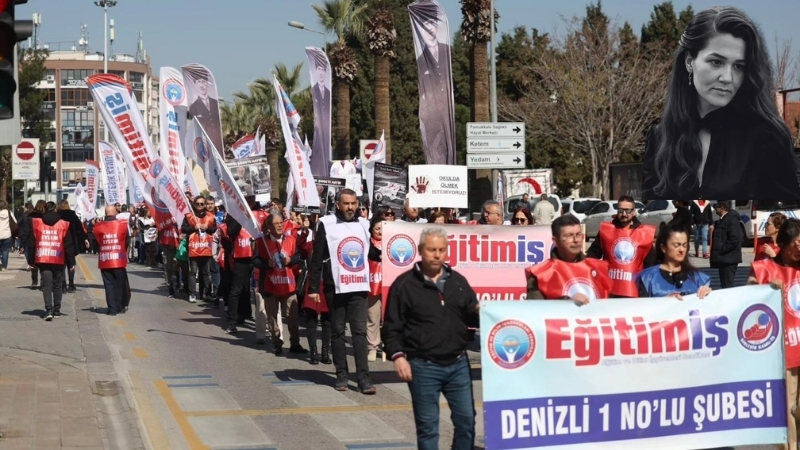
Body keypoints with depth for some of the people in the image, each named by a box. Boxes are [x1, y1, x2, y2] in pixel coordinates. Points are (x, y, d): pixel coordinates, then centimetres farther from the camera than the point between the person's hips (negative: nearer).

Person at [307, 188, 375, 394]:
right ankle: (341, 375, 14)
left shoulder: (364, 225, 10)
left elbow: (372, 252, 21)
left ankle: (364, 378, -5)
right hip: (335, 287, -2)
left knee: (360, 331, -3)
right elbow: (317, 258, -2)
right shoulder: (326, 224, -2)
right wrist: (313, 288, -6)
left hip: (359, 287, 2)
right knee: (338, 331, 6)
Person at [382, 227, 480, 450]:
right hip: (423, 367, -4)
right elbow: (392, 327, -4)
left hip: (458, 364, 4)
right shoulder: (404, 284, -5)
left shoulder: (458, 281, 9)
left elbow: (471, 317, 16)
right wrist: (398, 355, -16)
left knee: (466, 420, 8)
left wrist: (480, 312, -7)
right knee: (427, 426, 4)